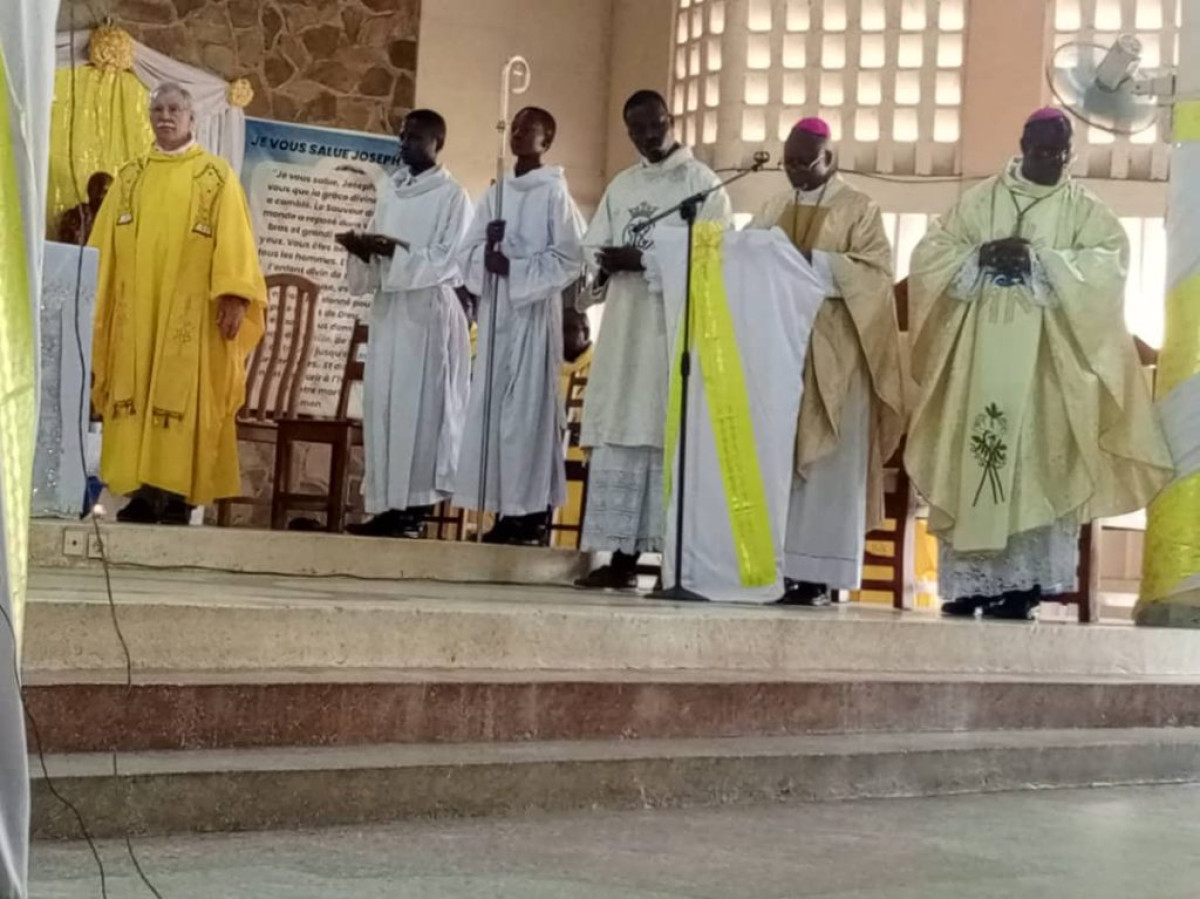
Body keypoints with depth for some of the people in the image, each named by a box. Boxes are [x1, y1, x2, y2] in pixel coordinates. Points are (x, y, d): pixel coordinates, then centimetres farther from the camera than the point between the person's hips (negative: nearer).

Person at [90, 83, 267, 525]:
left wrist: (233, 296, -15)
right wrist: (90, 297, 7)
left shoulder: (217, 175, 3)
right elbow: (104, 246, 14)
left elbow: (233, 241, -5)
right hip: (135, 308, 4)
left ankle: (176, 494, -9)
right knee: (135, 393, 0)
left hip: (190, 310, -4)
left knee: (183, 396, -8)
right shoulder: (130, 177, 15)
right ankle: (142, 491, 2)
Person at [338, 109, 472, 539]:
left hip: (429, 310, -6)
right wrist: (363, 249, -4)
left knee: (419, 405, -9)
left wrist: (394, 250, -19)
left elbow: (448, 259, -10)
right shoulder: (390, 192, 17)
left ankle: (415, 507, -9)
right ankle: (387, 504, 2)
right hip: (388, 307, 6)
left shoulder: (452, 195, -2)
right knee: (382, 403, 1)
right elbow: (376, 257, 18)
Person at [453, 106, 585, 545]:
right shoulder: (495, 193, 16)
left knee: (529, 403, -9)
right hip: (494, 309, 6)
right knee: (492, 404, 2)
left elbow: (570, 258, -9)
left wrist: (514, 267, -15)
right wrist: (487, 255, -9)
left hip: (534, 309, -6)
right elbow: (469, 252, 14)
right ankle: (506, 508, 5)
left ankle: (533, 510, -8)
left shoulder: (554, 192, -2)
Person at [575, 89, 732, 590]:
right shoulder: (621, 187, 18)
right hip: (624, 328, 5)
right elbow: (595, 252, 15)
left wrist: (641, 260, -17)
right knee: (619, 438, 1)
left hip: (677, 328, -5)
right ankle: (622, 556, 3)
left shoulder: (701, 182, 1)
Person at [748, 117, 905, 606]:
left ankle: (819, 572, -5)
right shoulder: (775, 209, 16)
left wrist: (814, 262, -19)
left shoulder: (859, 209, 1)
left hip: (833, 353, -5)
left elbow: (875, 272, -9)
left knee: (825, 459, -5)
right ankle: (776, 564, 3)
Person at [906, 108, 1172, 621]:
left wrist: (1039, 260, -15)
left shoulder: (1083, 208, 10)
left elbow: (1112, 258, -6)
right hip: (979, 347, 1)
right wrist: (981, 256, -12)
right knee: (969, 458, -4)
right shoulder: (980, 199, 13)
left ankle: (1019, 583, -8)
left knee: (1035, 458, -8)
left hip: (1046, 353, -1)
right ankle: (968, 581, -2)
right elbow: (931, 253, 7)